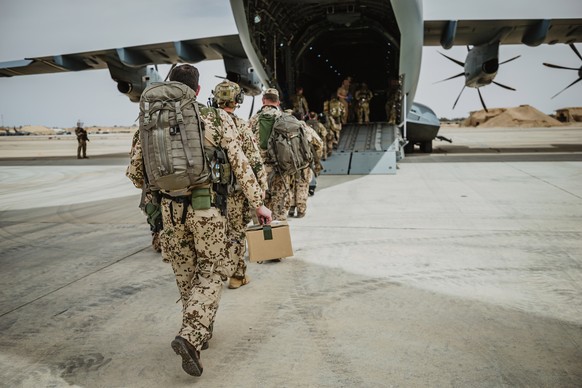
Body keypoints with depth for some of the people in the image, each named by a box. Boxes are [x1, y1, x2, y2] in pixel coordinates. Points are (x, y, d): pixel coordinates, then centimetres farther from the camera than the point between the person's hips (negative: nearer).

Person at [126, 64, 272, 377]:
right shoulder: (217, 119, -3)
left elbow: (135, 171, 9)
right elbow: (239, 163, -7)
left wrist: (155, 187, 30)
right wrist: (257, 203, -1)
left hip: (170, 208, 3)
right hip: (206, 207, -3)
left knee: (185, 272, 19)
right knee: (212, 270, 10)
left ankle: (200, 330, 34)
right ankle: (191, 336, -5)